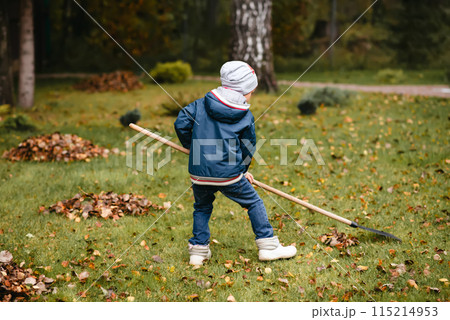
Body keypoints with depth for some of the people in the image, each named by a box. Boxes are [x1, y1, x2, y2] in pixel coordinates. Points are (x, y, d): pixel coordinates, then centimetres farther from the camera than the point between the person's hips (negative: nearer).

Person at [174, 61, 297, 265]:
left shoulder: (201, 104, 4)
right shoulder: (246, 118, -2)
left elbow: (181, 123, 3)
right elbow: (248, 149, 6)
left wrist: (190, 145, 20)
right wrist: (242, 171, 23)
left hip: (200, 172, 3)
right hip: (228, 174, -3)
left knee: (202, 208, 24)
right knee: (254, 203, 14)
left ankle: (198, 250, 20)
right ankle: (268, 246, 16)